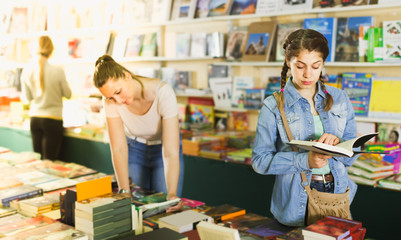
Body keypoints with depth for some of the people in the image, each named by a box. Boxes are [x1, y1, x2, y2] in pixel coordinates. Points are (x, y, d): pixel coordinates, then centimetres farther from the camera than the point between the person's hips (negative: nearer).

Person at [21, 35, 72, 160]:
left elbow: (27, 97, 8)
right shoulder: (57, 71, -15)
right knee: (49, 160, 0)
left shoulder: (27, 71, -3)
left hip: (34, 119, 4)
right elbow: (67, 94, -1)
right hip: (52, 119, -4)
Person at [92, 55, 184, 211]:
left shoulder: (163, 93, -35)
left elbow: (171, 153, -37)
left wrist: (172, 195, -46)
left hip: (161, 149, -2)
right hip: (133, 150, 2)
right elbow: (119, 148, -24)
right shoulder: (111, 101, -25)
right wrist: (125, 191, -33)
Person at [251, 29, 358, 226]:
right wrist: (305, 160, -19)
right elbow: (260, 160, -7)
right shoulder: (274, 106, -3)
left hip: (337, 194, 3)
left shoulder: (339, 98, 9)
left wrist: (337, 143, -12)